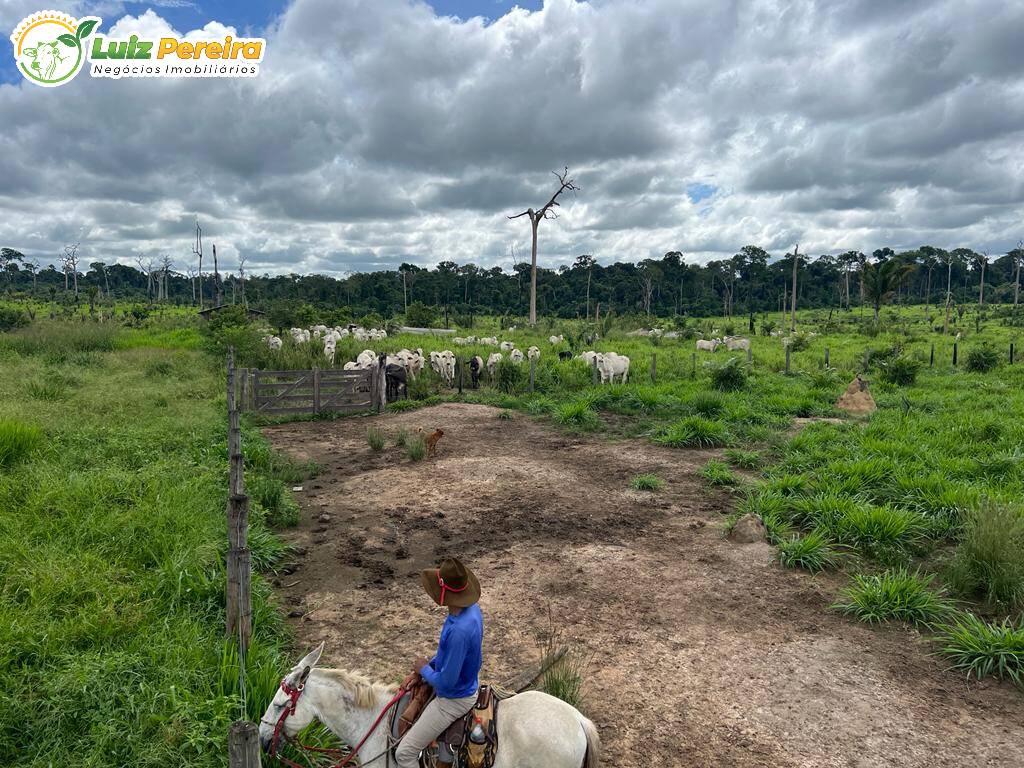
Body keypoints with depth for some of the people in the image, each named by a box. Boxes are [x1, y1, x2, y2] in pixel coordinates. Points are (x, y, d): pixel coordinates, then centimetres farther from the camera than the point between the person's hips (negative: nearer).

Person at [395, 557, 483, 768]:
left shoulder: (459, 630, -37)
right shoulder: (472, 609, -9)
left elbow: (446, 682, -28)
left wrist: (425, 669, -9)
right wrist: (420, 671, 3)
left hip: (454, 701, -9)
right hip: (468, 685, 9)